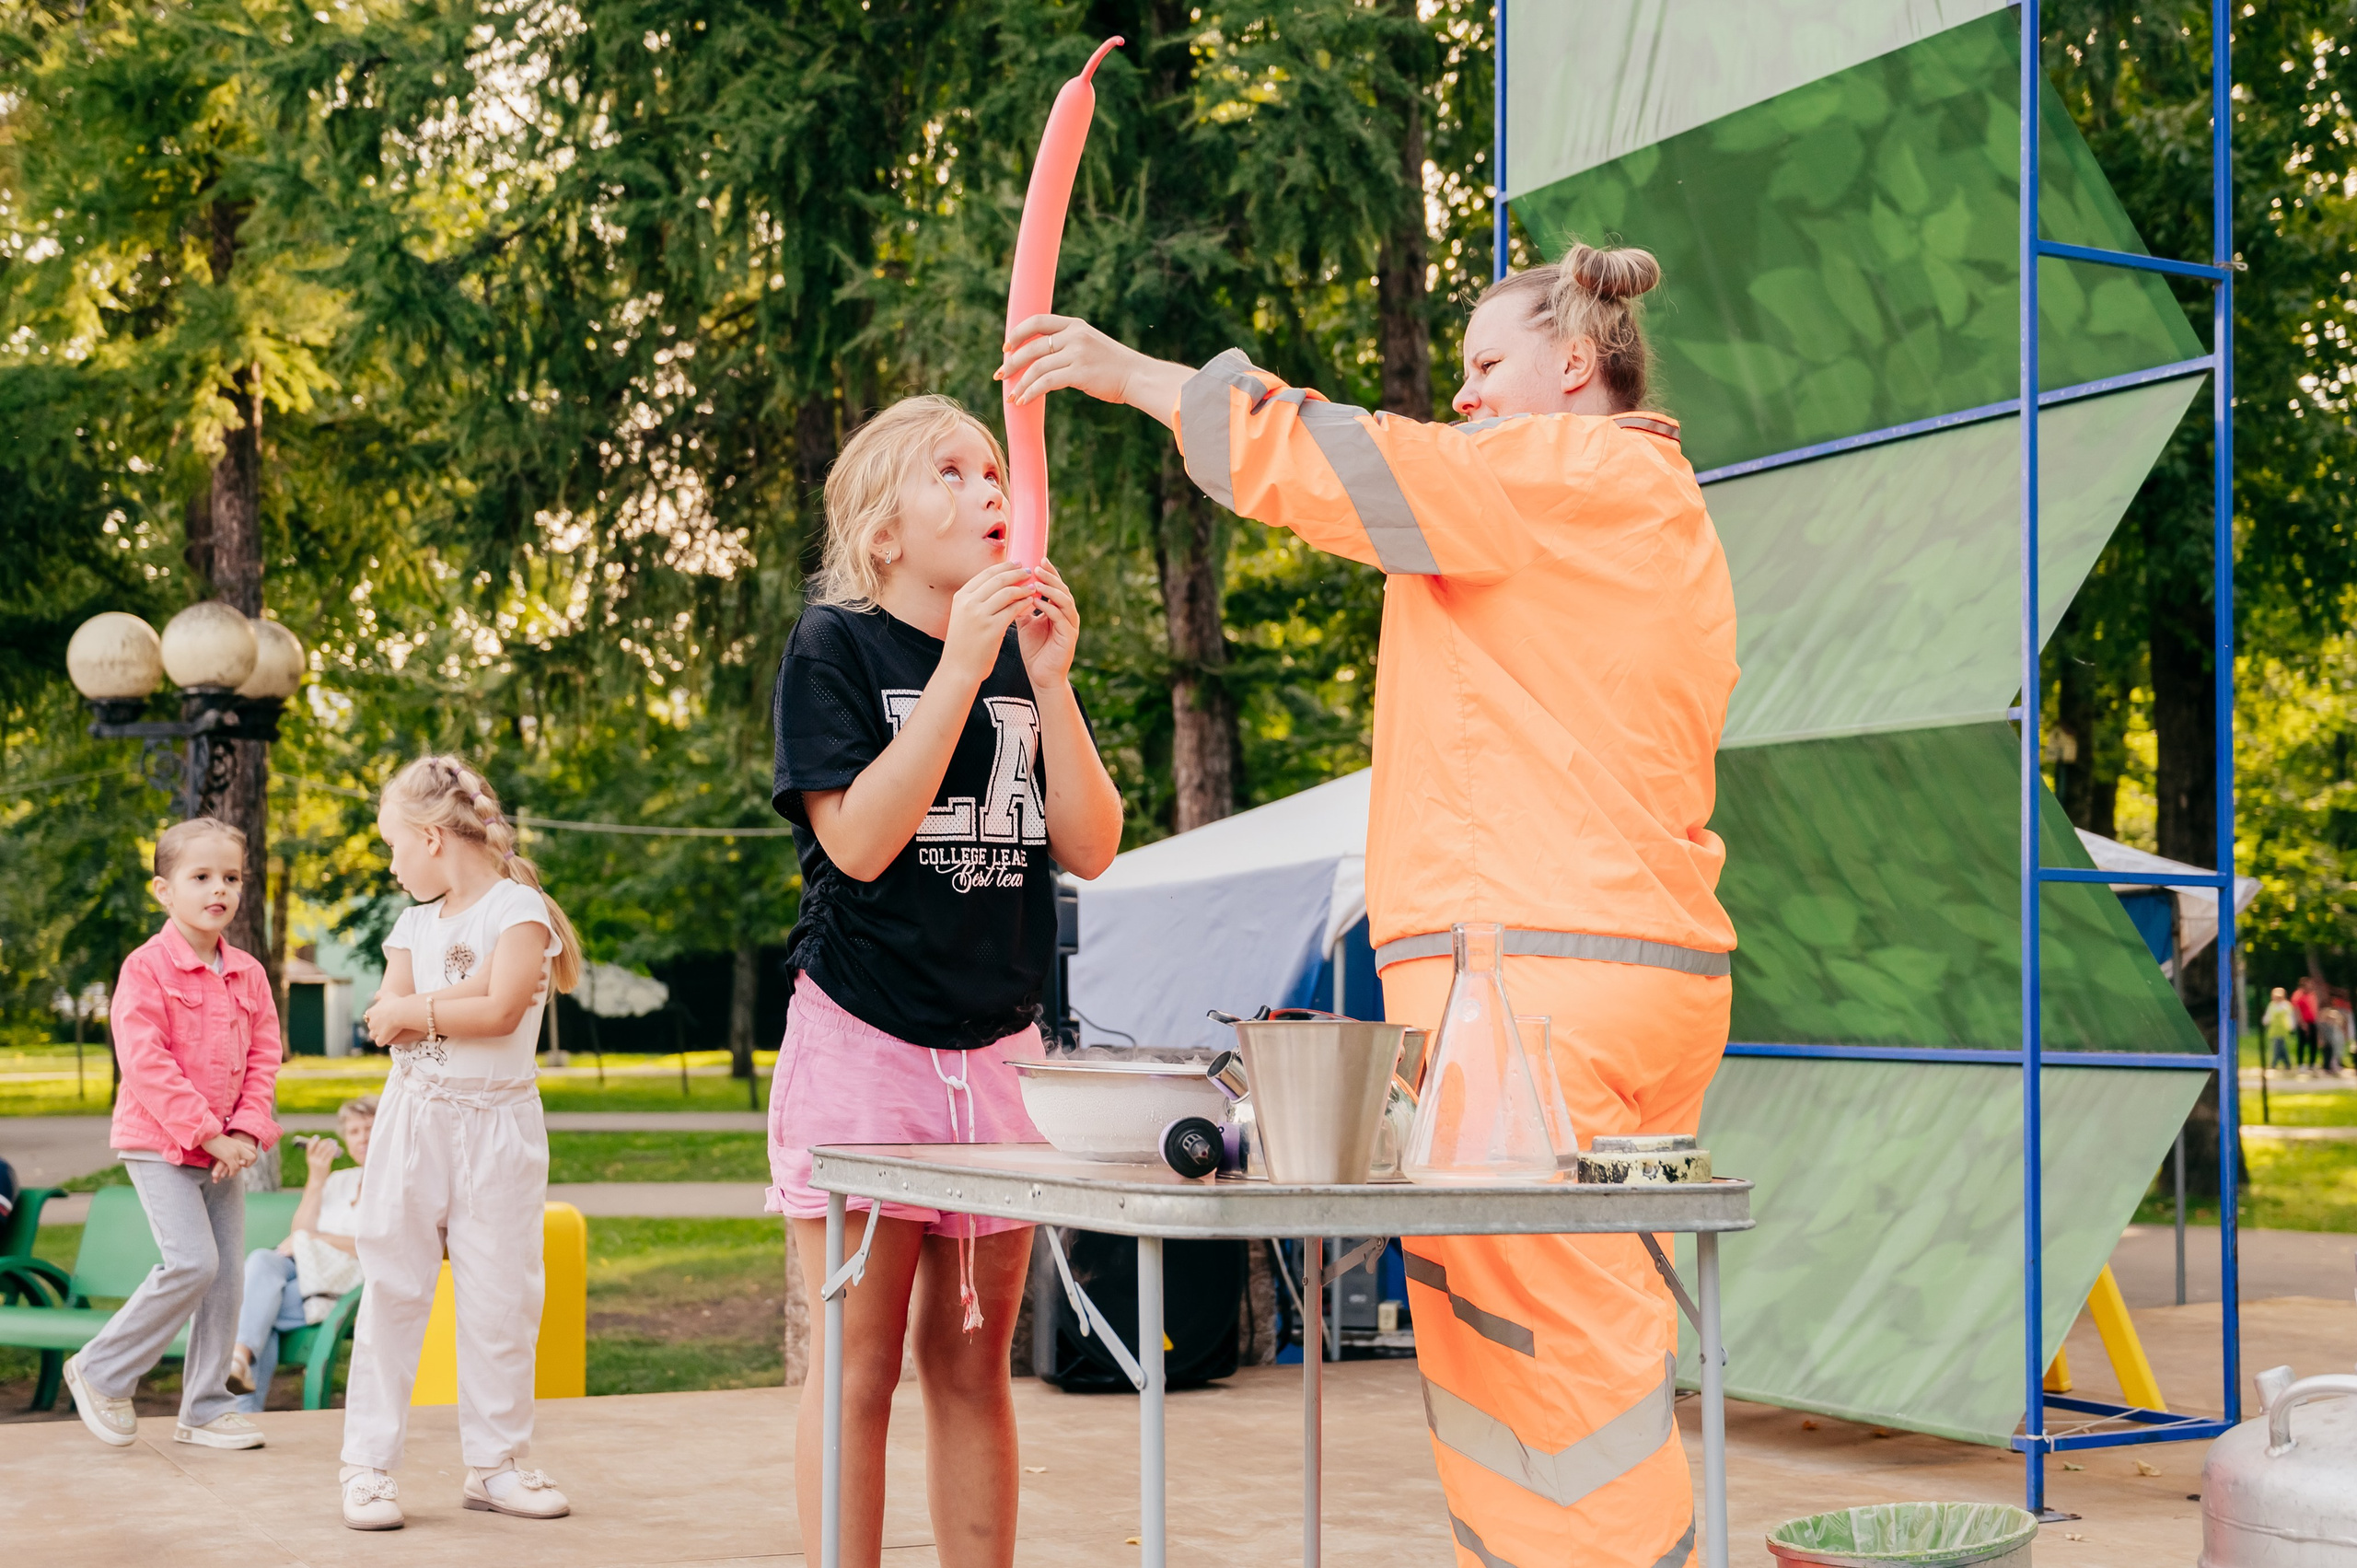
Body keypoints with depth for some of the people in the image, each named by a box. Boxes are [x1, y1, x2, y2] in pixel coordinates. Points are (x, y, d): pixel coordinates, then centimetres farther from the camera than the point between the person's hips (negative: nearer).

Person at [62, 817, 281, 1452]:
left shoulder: (248, 974, 8)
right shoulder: (146, 968, -11)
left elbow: (263, 1057, 8)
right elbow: (146, 1065, -17)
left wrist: (247, 1131, -8)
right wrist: (207, 1133, -18)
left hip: (224, 1148, 6)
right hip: (157, 1142, -6)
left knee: (227, 1270, 4)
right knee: (191, 1262, -17)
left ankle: (205, 1409, 15)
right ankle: (102, 1371, 3)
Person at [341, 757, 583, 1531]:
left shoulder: (517, 907, -5)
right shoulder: (414, 922, 11)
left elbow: (501, 1012, -19)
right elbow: (385, 1018, -2)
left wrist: (414, 1010, -9)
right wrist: (468, 994, -14)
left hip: (497, 1124, -4)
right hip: (414, 1116, 4)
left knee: (500, 1297, 3)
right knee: (391, 1287, 2)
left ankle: (494, 1462, 13)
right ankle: (368, 1462, 7)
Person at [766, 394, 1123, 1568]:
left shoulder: (1025, 655, 11)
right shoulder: (835, 647, -3)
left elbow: (1090, 848, 3)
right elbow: (860, 840, -16)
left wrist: (1049, 680, -8)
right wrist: (963, 663, -18)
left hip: (996, 1051, 5)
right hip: (863, 1042, -5)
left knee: (973, 1364, 9)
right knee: (861, 1366, -2)